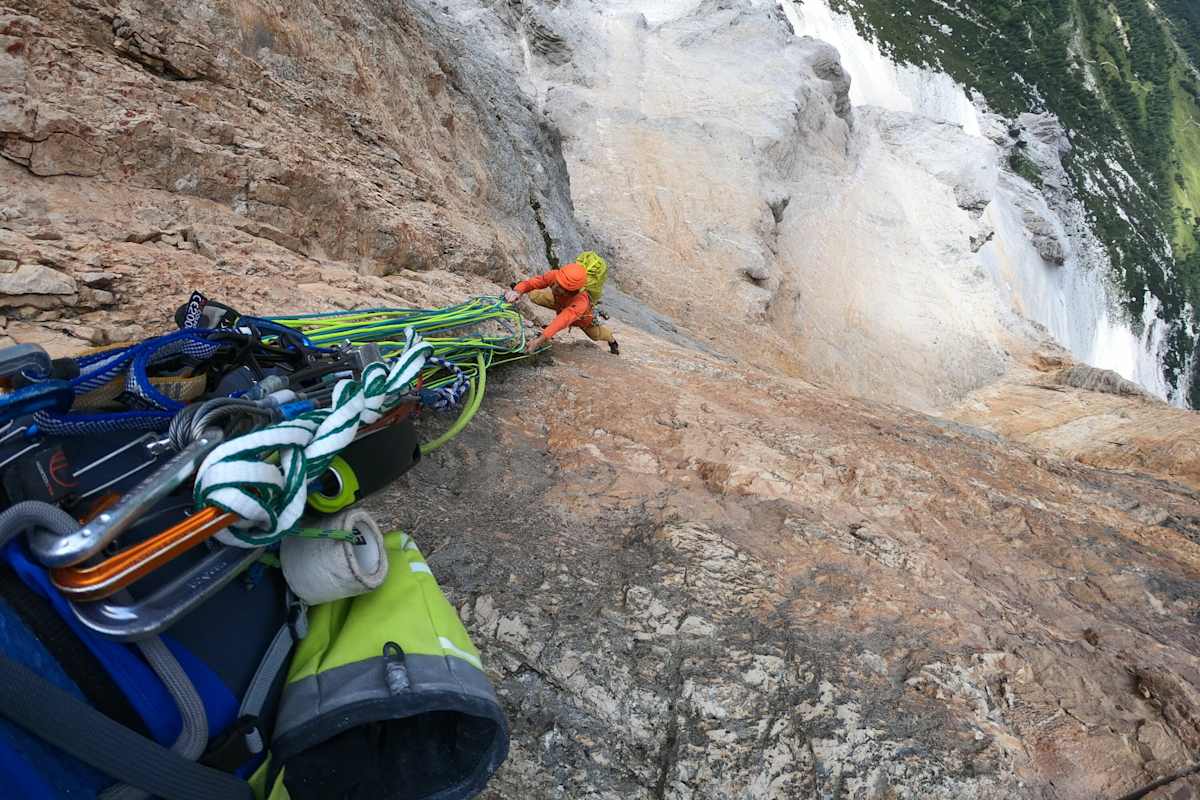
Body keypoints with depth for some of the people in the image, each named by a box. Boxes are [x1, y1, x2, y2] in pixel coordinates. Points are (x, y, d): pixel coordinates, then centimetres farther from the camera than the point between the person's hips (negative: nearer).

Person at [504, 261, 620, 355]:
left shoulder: (581, 301, -52)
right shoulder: (555, 275, -41)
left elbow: (563, 320, -62)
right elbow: (531, 282, -44)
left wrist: (540, 340, -73)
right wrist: (517, 291, -66)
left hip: (582, 318, -3)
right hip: (559, 302, 3)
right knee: (534, 295, -16)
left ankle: (612, 340, 54)